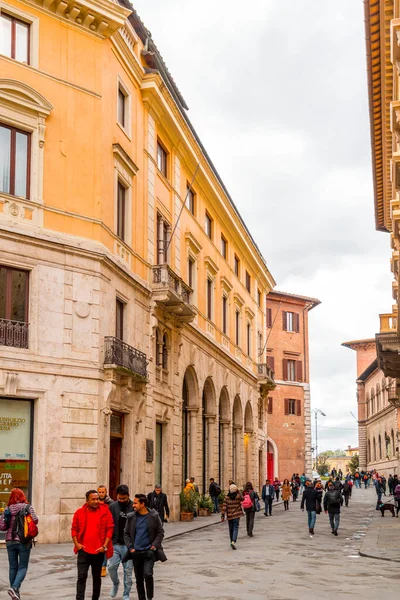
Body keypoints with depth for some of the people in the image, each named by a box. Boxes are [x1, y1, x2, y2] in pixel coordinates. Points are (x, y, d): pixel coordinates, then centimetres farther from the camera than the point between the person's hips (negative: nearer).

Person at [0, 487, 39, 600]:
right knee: (23, 567, 3)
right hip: (24, 541, -3)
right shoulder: (27, 507, -5)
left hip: (10, 541, 3)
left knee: (13, 567, 12)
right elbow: (35, 520, -15)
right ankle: (14, 587, -18)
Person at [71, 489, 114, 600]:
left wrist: (105, 546, -9)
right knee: (82, 576, -7)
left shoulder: (105, 511, -3)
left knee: (97, 577, 14)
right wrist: (76, 543, -4)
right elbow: (74, 529, 7)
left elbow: (110, 529, -3)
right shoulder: (79, 512, 0)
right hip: (83, 550, 0)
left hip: (99, 551, 0)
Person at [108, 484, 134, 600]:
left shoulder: (134, 507, -6)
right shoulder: (112, 507, 0)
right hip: (115, 544, 2)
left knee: (128, 570, 4)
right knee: (112, 566, -5)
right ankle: (115, 584, 25)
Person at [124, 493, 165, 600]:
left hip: (149, 551, -3)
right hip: (136, 552, 3)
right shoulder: (131, 517, 1)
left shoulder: (154, 516, -5)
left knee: (148, 574, -19)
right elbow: (126, 533, 8)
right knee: (139, 578, 10)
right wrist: (130, 547, -2)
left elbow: (160, 532, 1)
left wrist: (154, 545, -10)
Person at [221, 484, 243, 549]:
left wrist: (222, 516, -4)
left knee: (231, 529, 15)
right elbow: (242, 499, 16)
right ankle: (233, 541, -22)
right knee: (235, 528, -2)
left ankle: (232, 542, 24)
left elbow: (224, 507, -8)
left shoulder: (226, 497, -7)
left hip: (229, 515, 1)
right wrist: (238, 492, 11)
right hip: (236, 515, -1)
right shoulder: (238, 496, -7)